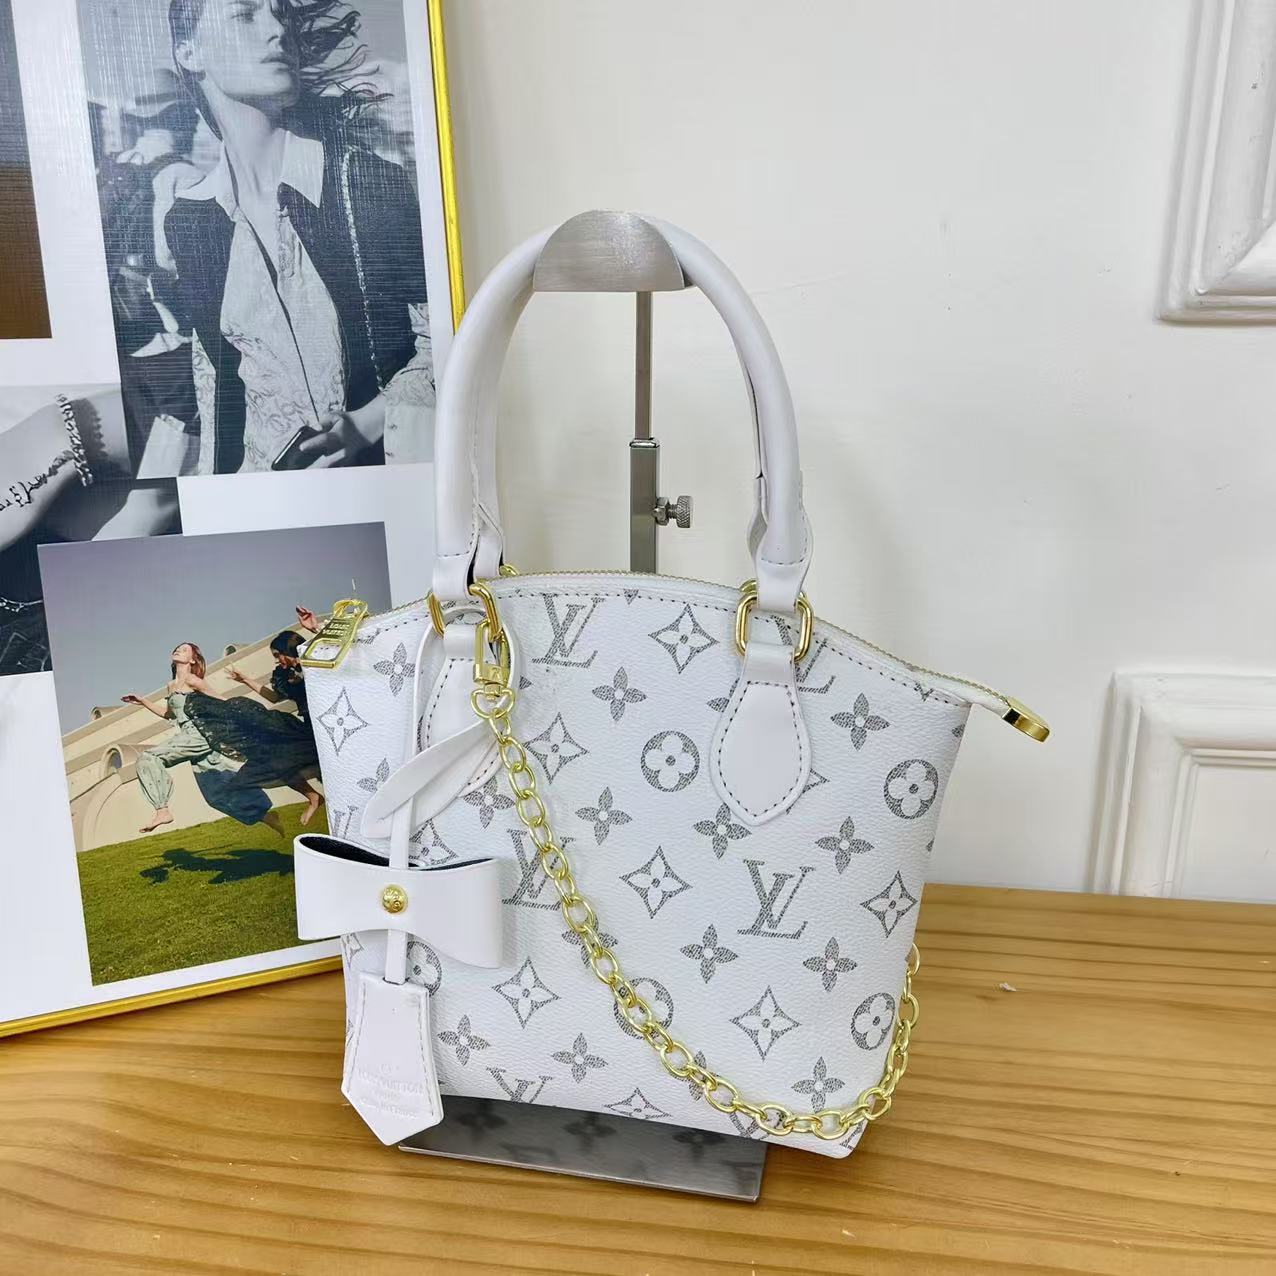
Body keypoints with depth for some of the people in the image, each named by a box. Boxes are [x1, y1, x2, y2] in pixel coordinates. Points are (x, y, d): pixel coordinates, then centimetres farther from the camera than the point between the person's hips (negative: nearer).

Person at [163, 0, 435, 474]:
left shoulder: (371, 182, -3)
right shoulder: (188, 220, 7)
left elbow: (438, 339, -2)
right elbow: (212, 369, 16)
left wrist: (362, 427, -12)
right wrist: (219, 475, 9)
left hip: (388, 462, -2)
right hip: (266, 471, 2)